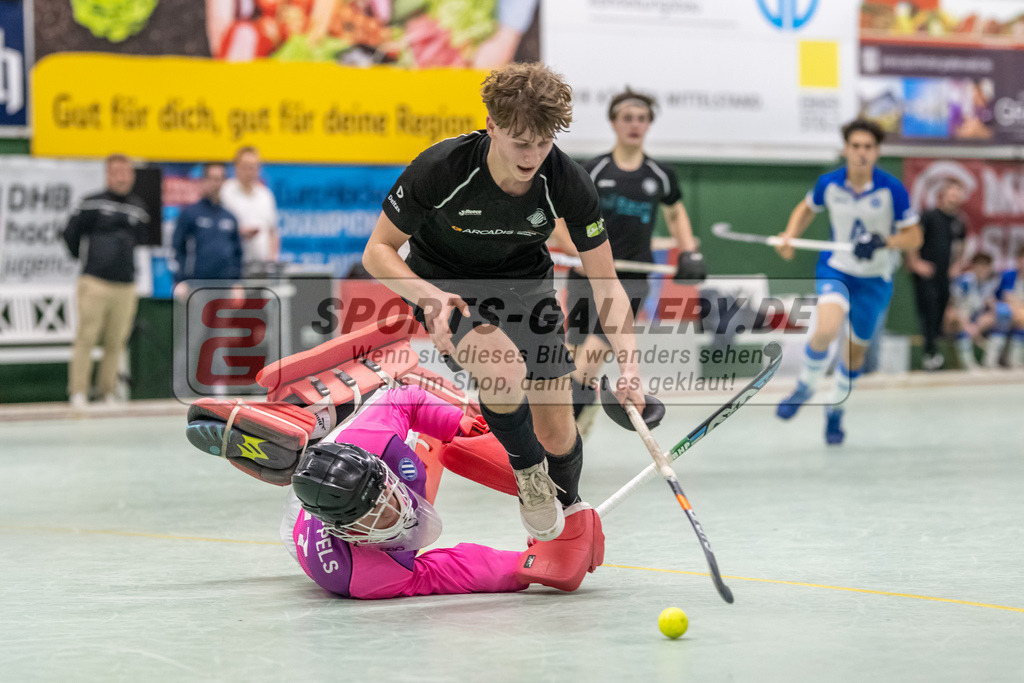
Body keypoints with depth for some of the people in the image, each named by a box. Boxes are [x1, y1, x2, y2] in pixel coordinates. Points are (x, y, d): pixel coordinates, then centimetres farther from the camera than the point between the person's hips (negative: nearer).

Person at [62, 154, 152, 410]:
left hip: (126, 286, 4)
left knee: (116, 341, 3)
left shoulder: (138, 208, 12)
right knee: (86, 338, -5)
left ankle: (108, 390, 12)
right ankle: (78, 391, -1)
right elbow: (71, 233, 6)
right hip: (95, 282, -4)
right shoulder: (92, 204, -1)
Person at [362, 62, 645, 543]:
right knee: (505, 370, -33)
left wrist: (628, 364, -29)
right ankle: (529, 473, -2)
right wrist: (429, 296, -37)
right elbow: (377, 252, -18)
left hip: (525, 283, 3)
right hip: (446, 286, -3)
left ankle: (568, 509, 34)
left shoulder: (568, 183, -23)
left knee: (557, 434, -1)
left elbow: (606, 283, -16)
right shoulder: (440, 168, -30)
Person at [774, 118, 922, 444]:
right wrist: (789, 237, -6)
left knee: (856, 349, 13)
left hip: (875, 279, 0)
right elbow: (807, 208, 11)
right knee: (826, 330, -28)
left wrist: (883, 242, -30)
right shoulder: (829, 184, -10)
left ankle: (835, 409, 39)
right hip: (835, 270, 0)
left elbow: (914, 237, -11)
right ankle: (806, 386, 0)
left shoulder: (892, 189, -17)